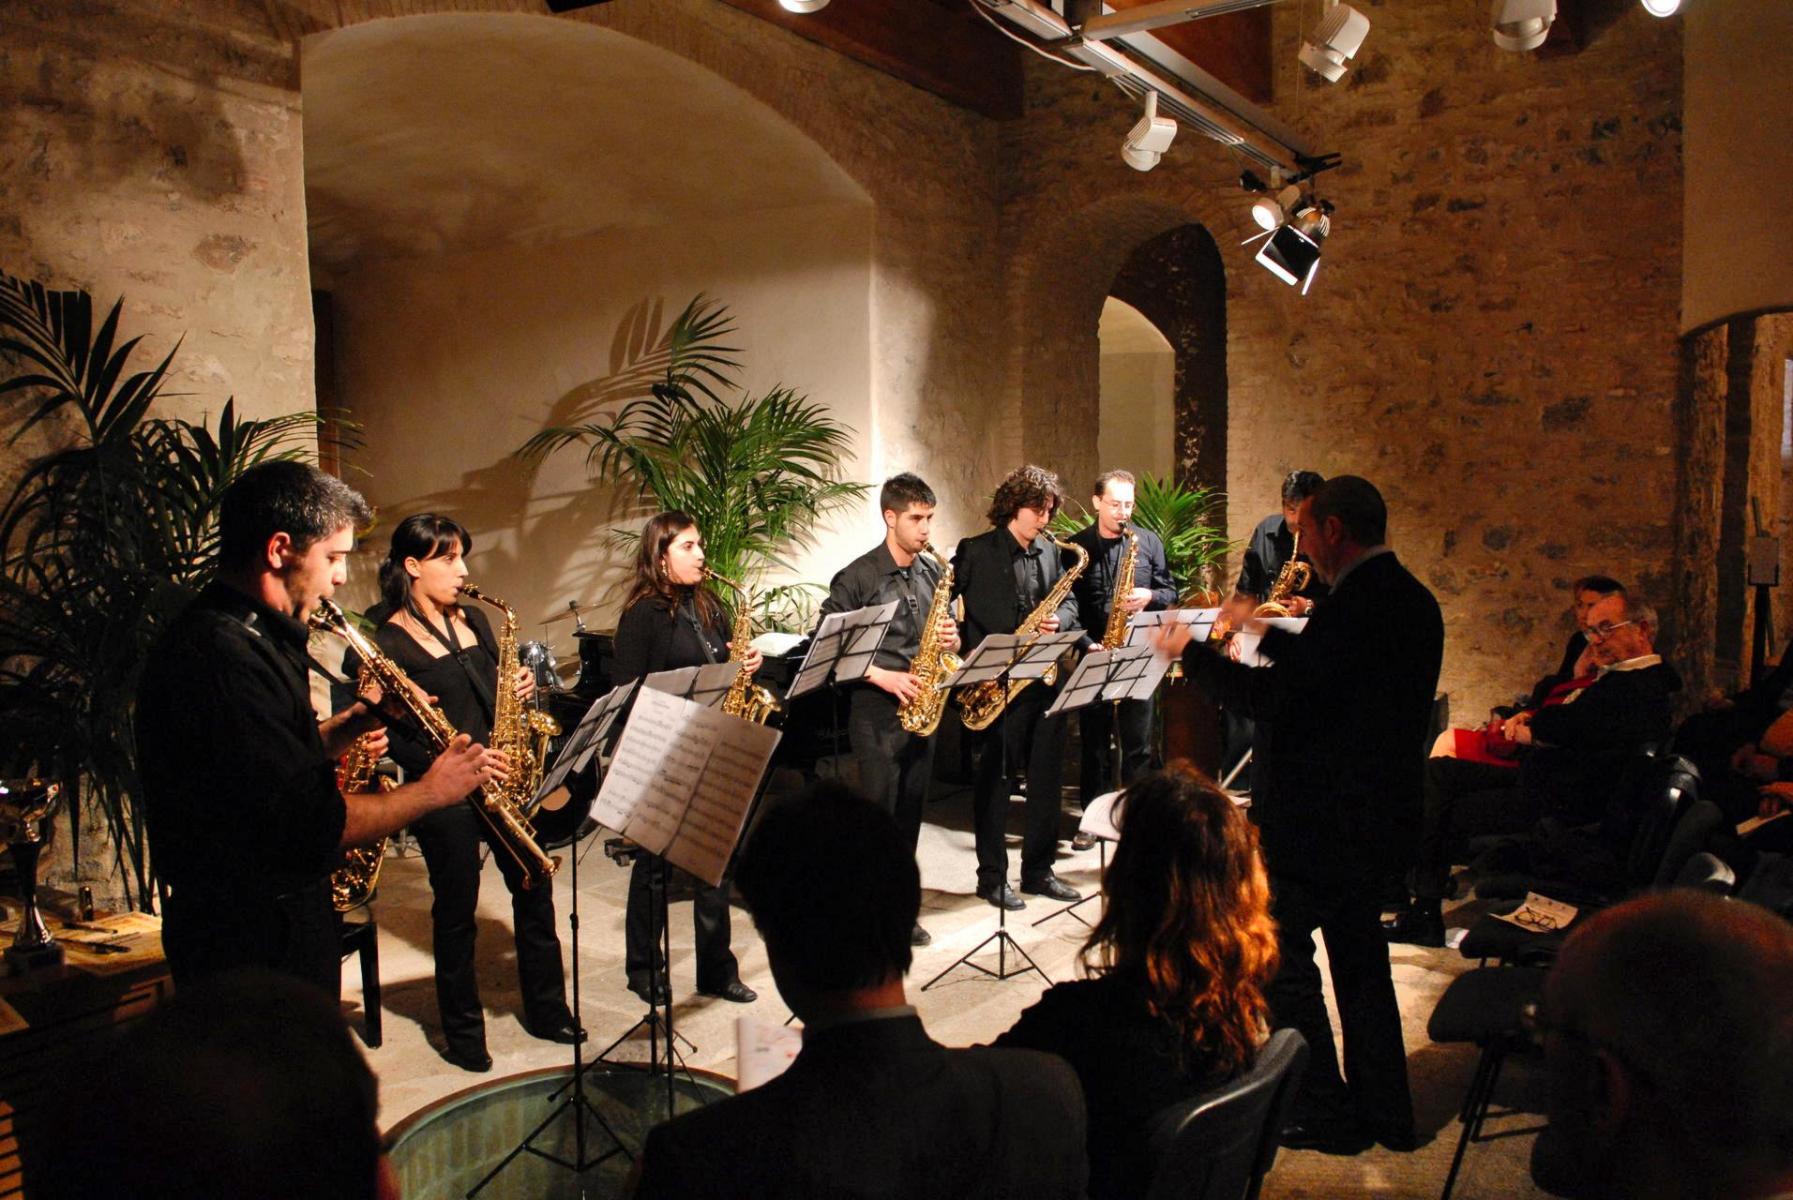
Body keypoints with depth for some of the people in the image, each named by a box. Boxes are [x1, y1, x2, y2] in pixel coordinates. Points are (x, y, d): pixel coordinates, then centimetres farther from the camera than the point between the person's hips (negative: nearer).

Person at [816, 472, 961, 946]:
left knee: (910, 812, 13)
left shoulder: (933, 572, 9)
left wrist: (951, 638, -5)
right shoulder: (858, 577, -9)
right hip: (877, 711, -6)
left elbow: (946, 631, 19)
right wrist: (884, 677, -18)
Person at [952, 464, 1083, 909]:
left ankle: (1039, 870, 22)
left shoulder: (1050, 552, 13)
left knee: (1046, 776, 10)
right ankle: (992, 876, 13)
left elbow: (1069, 603, 18)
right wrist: (973, 654, -16)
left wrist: (1058, 620, -6)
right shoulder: (975, 552, -5)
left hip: (1045, 677, 6)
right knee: (995, 777, 2)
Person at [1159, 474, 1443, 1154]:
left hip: (1319, 816, -10)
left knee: (1280, 953, 5)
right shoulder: (1412, 601, 8)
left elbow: (1273, 697, -25)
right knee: (1360, 958, 20)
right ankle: (1384, 1111, 30)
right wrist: (1267, 635, 21)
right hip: (1379, 813, 10)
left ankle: (1324, 1111, 15)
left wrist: (1191, 651, -13)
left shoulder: (1356, 603, -22)